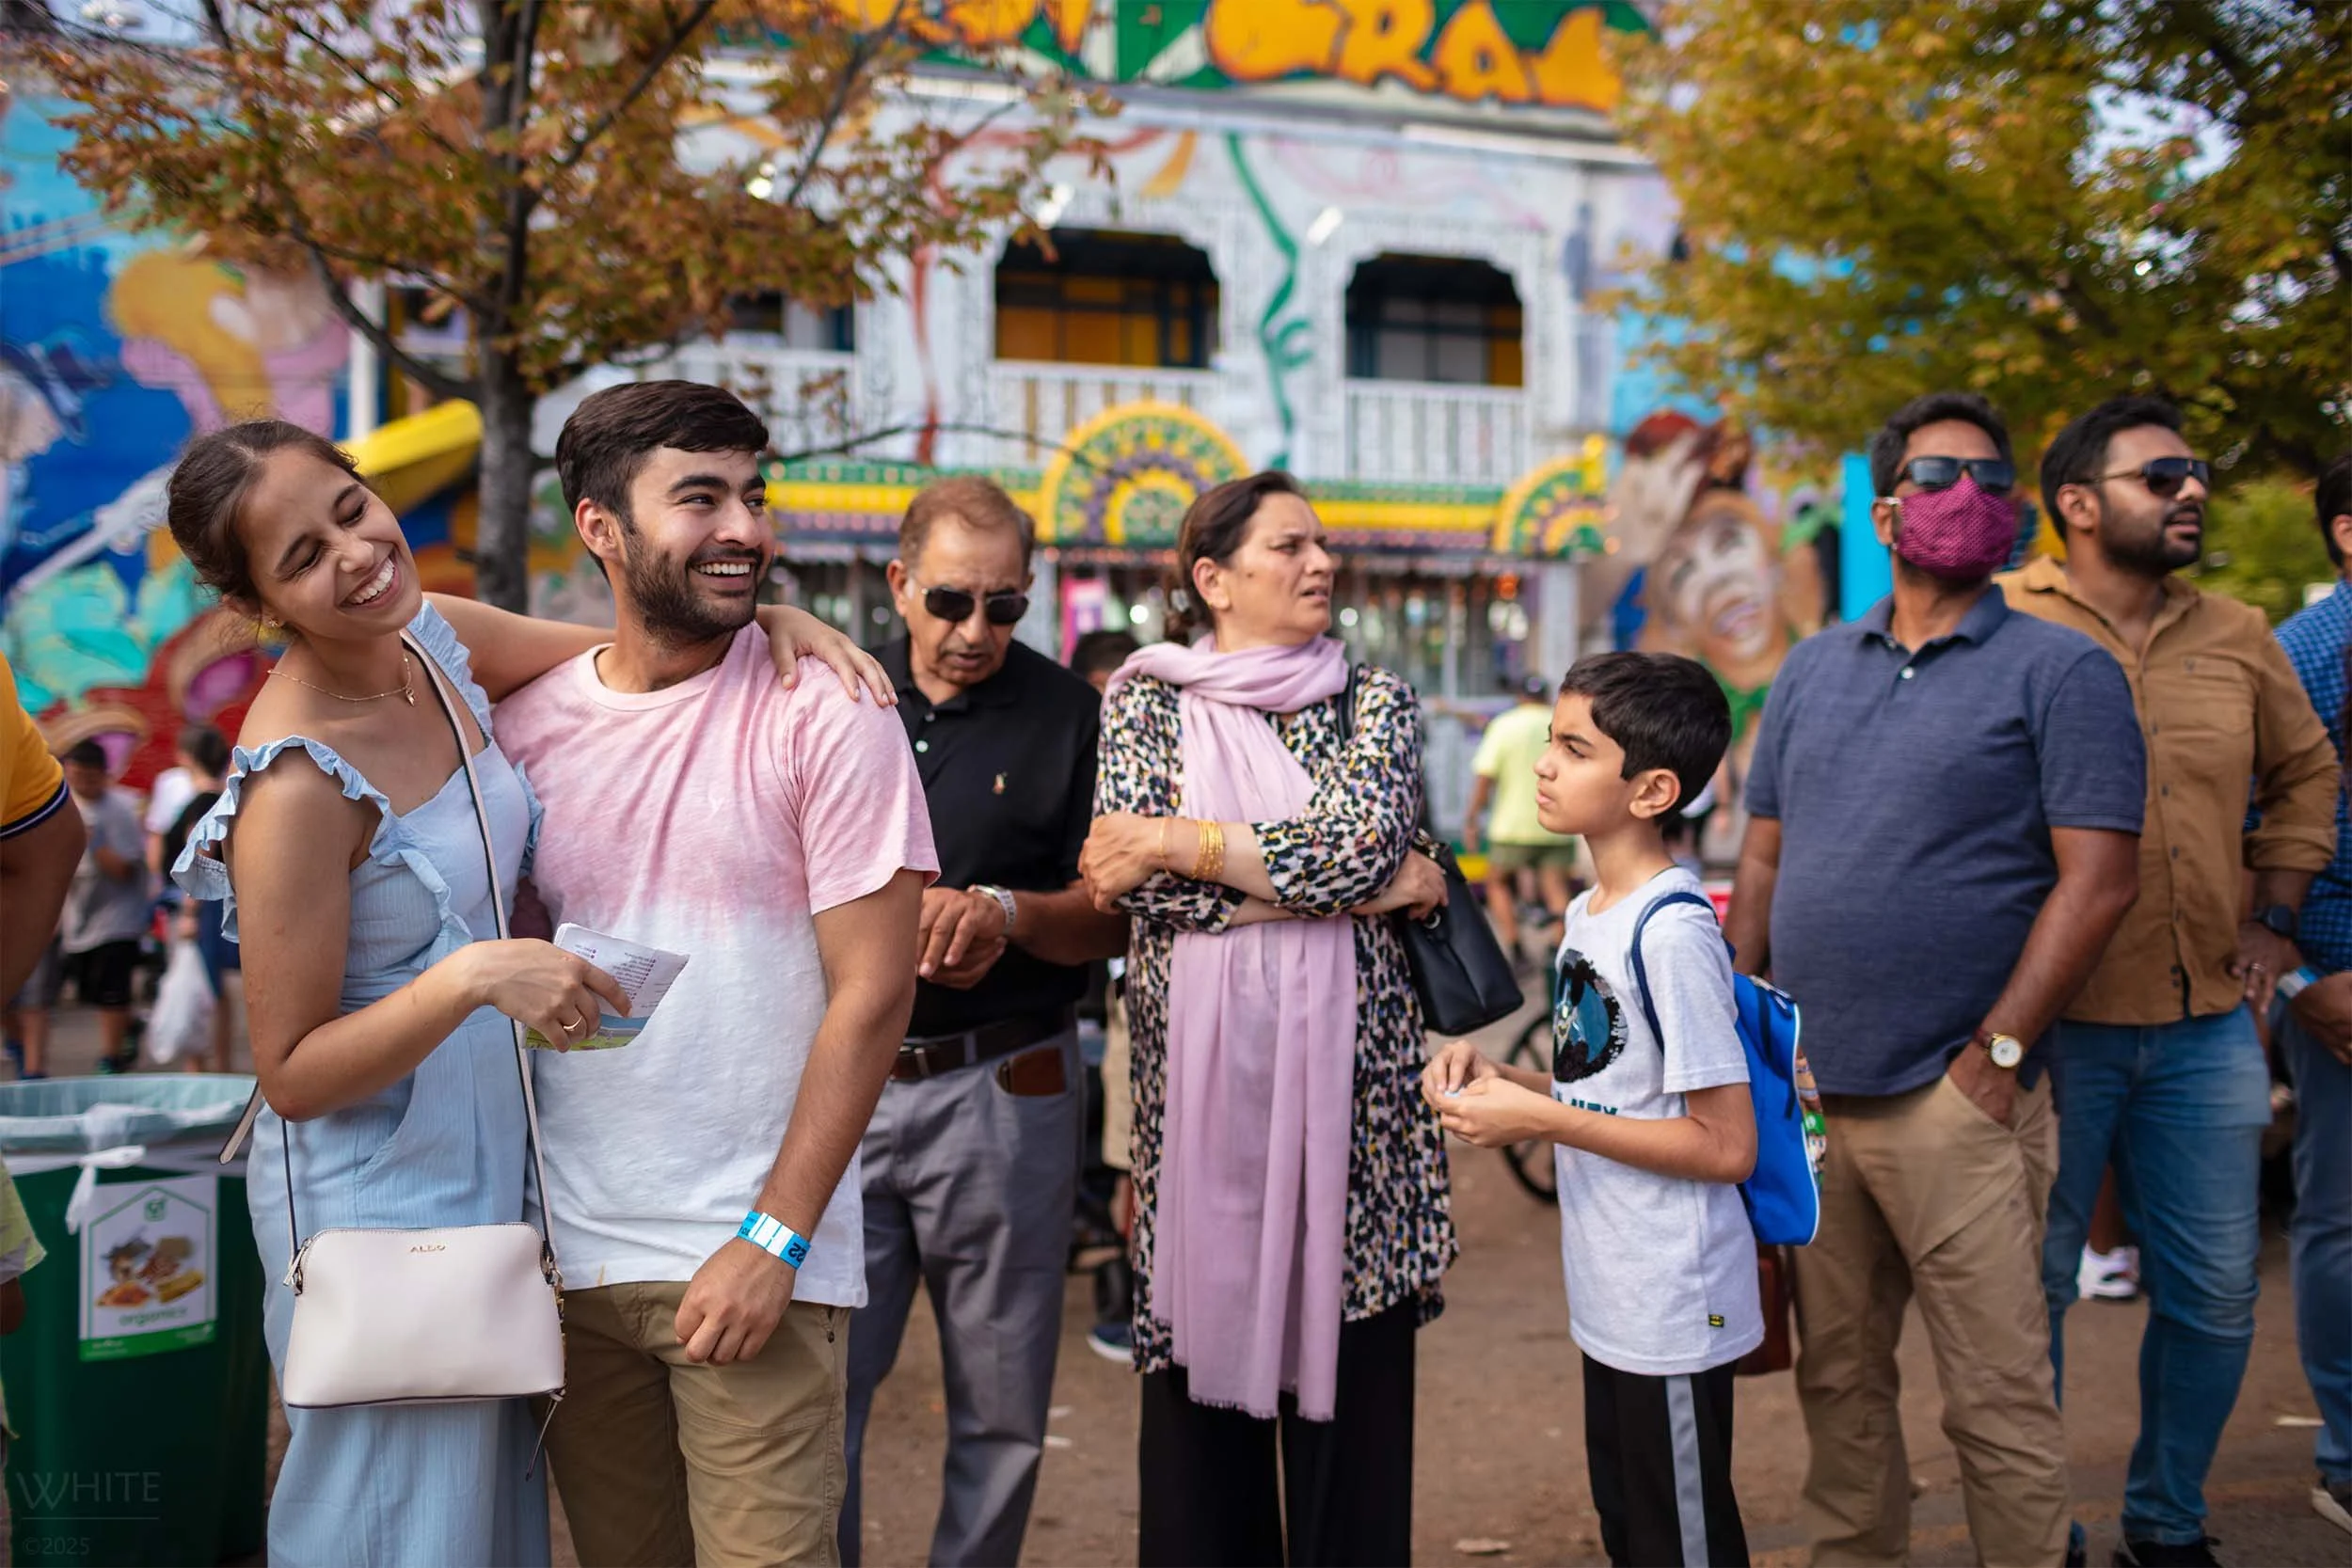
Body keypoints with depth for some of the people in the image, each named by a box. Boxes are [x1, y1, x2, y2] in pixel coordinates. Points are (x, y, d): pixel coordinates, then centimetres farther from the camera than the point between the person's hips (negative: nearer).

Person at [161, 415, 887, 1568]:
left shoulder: (436, 636, -3)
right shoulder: (295, 787, -24)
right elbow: (291, 1075, -18)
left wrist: (759, 615, -5)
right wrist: (471, 977, -32)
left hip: (489, 1159, 7)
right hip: (378, 1195, -7)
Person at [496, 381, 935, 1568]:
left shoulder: (823, 715, -8)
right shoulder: (524, 723, 4)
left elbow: (873, 993, -11)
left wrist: (773, 1241, -13)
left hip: (754, 1258, -4)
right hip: (566, 1250, 4)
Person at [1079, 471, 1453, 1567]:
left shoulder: (1375, 703, 9)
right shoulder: (1144, 699, 7)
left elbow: (1361, 837, -10)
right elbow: (1133, 880, -8)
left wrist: (1176, 840, -10)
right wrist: (1354, 889, -10)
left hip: (1344, 1065, 1)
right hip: (1196, 1066, 0)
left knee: (1353, 1382, 2)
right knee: (1198, 1370, 3)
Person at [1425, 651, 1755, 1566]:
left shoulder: (1673, 933, -21)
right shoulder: (1587, 914, 6)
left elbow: (1726, 1145, -22)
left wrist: (1539, 1120, -22)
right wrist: (1498, 1081, -2)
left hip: (1674, 1316, -9)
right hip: (1611, 1305, 9)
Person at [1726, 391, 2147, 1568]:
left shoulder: (2060, 670, -2)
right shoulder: (1813, 668, 13)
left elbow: (2098, 881, -9)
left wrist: (1997, 1052, -13)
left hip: (1954, 1100, -5)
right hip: (1801, 1092, 5)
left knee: (1997, 1399, 0)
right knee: (1838, 1380, 14)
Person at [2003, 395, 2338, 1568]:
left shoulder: (2239, 639, 9)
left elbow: (2306, 771, 23)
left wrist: (2275, 918, 14)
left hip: (2206, 1025, 5)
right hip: (2048, 1027, -5)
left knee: (2214, 1296, 12)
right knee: (2030, 1290, 6)